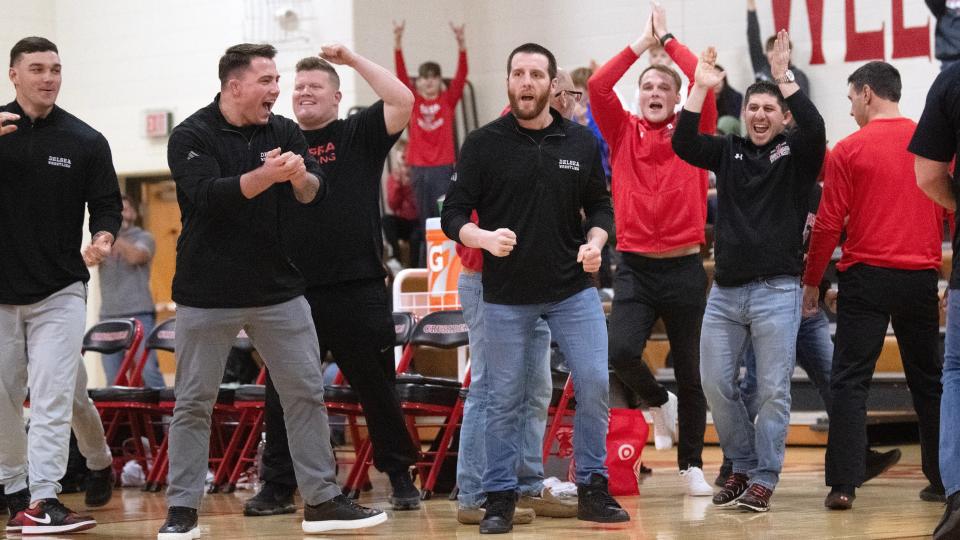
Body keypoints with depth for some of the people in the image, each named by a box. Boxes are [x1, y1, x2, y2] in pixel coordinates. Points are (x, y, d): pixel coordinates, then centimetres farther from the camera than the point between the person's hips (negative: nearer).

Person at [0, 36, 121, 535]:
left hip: (59, 292, -1)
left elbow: (106, 204, 6)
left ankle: (43, 498, -10)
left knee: (54, 394, -10)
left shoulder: (86, 142, 2)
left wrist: (103, 238, -17)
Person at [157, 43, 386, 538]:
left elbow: (315, 192, -4)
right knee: (193, 404, 3)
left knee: (306, 394, 6)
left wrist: (301, 177, -27)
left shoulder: (283, 133, 5)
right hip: (207, 297, -4)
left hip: (278, 291, 4)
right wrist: (265, 177, -35)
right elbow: (207, 195, -23)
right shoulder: (192, 137, -8)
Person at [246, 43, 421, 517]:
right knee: (282, 394, 4)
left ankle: (400, 479, 15)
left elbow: (403, 101, -9)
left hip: (358, 290, -2)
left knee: (378, 390, 5)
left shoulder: (359, 135, 6)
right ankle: (277, 487, 12)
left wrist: (352, 59, -7)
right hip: (293, 292, 2)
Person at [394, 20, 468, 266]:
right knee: (425, 221, 7)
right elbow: (401, 74, -3)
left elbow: (461, 75, -7)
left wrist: (461, 43, -20)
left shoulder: (448, 100, 5)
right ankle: (424, 270, 12)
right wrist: (398, 42, -15)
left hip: (443, 167, -2)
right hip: (419, 168, 2)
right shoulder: (413, 101, 7)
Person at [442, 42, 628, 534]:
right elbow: (454, 215, -4)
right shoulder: (483, 144, -4)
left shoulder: (581, 142, 3)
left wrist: (595, 242, -8)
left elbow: (599, 205, 12)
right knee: (504, 400, 3)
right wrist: (484, 237, -24)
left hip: (573, 290, 2)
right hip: (505, 296, -2)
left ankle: (592, 489, 10)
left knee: (594, 385, -4)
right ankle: (499, 499, 14)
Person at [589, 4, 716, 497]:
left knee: (690, 372, 7)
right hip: (635, 267, 0)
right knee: (621, 351, -21)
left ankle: (692, 465, 19)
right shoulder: (623, 132, 6)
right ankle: (657, 402, 11)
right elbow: (598, 87, -8)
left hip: (684, 269, 0)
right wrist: (642, 44, -5)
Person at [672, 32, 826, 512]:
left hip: (776, 291, -4)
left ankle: (763, 479, 3)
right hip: (725, 291, 4)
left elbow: (815, 129, -19)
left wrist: (784, 78, -24)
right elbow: (683, 144, -2)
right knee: (715, 384, 5)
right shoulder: (729, 152, 13)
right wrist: (701, 89, -12)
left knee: (773, 390, -4)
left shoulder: (795, 153, 3)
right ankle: (742, 466, 21)